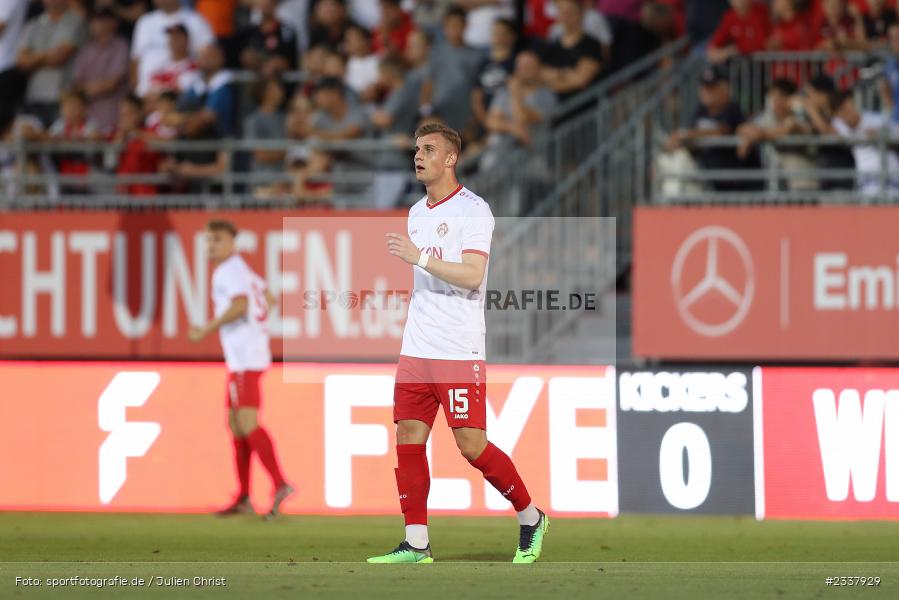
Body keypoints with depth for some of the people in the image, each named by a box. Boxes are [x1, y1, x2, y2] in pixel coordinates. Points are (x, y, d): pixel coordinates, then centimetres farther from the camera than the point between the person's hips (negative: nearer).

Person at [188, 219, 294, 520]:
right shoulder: (242, 269, 20)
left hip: (244, 358, -10)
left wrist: (207, 330, -17)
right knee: (235, 423, 11)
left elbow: (240, 306, -23)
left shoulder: (229, 270, -10)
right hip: (241, 357, 10)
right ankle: (243, 499, 13)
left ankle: (280, 484, -26)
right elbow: (269, 300, 29)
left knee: (247, 424, -17)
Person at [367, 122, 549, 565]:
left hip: (459, 351, -7)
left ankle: (531, 518, 11)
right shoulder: (417, 212, 16)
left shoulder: (472, 210, -9)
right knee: (408, 438, 0)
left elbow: (472, 275, -19)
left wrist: (419, 258, -24)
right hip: (416, 349, 7)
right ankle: (416, 542, 2)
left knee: (472, 445, -7)